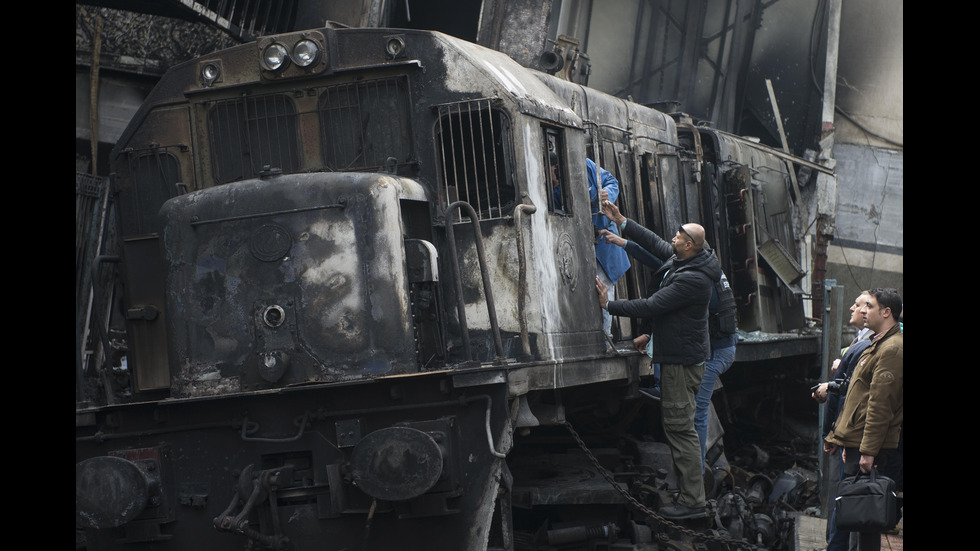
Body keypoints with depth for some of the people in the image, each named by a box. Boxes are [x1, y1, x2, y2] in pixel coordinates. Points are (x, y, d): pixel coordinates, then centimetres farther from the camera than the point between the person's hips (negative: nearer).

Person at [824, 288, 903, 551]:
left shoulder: (891, 350, -14)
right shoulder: (877, 345, 20)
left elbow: (880, 405, -20)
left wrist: (868, 451, -23)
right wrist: (837, 435, 23)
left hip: (871, 449, -10)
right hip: (858, 443, 10)